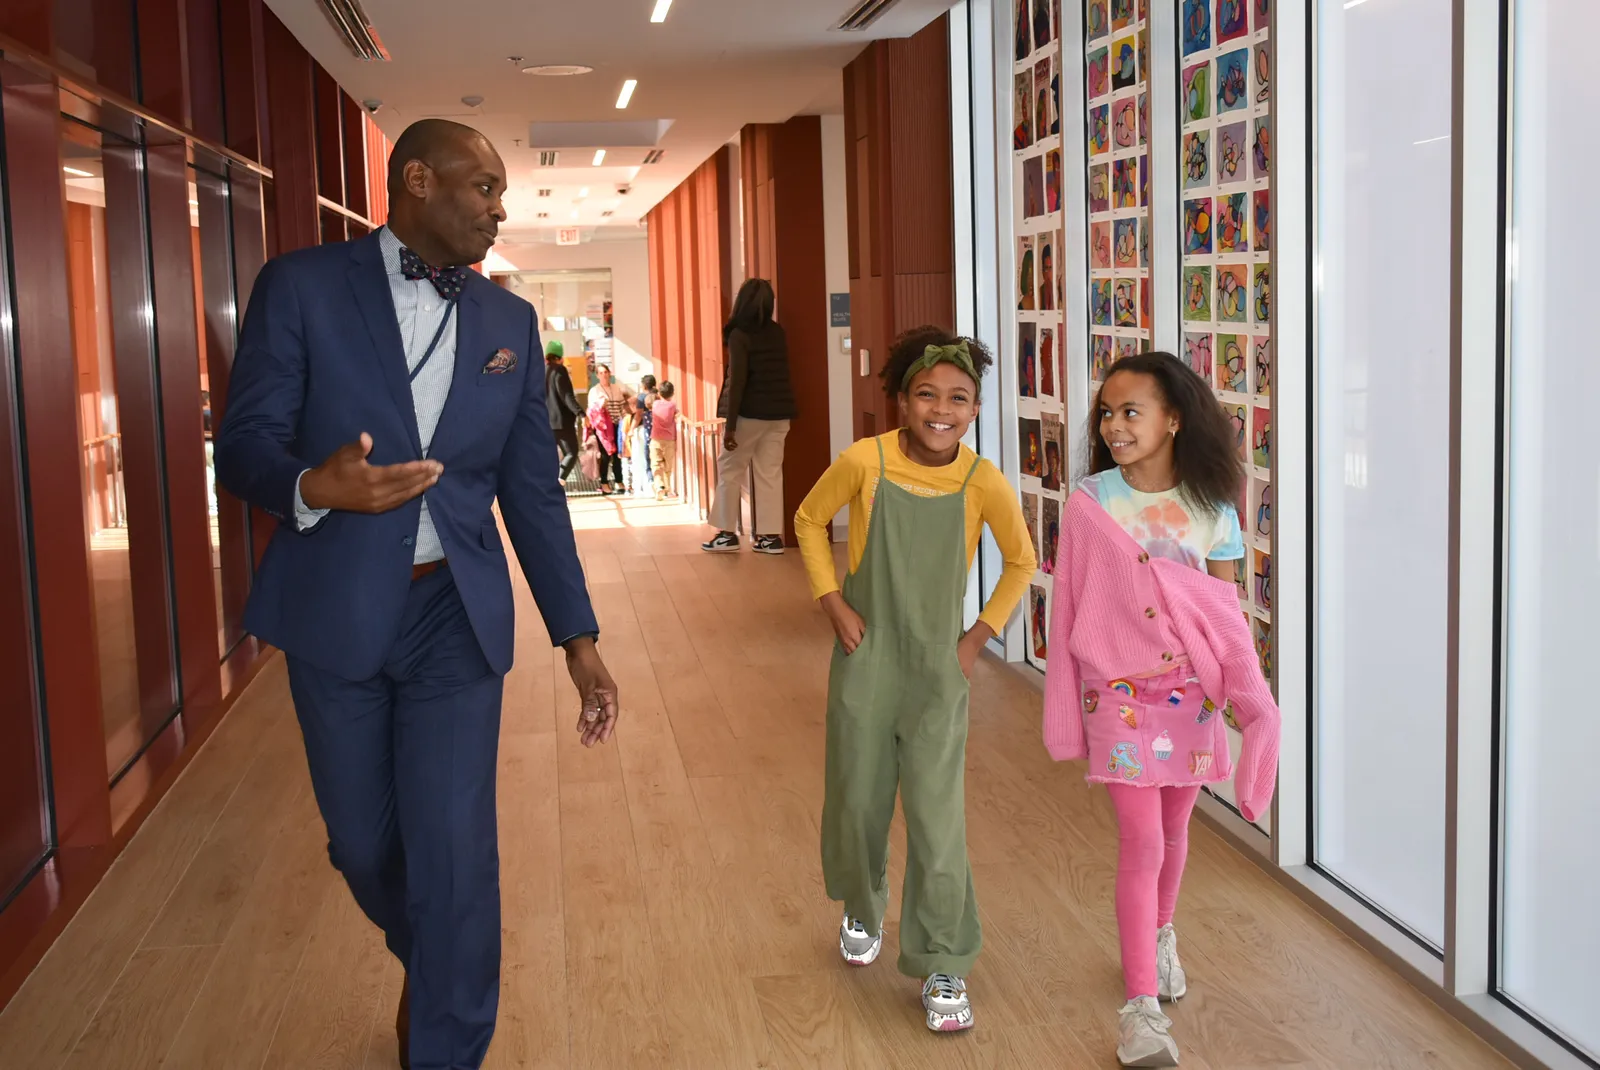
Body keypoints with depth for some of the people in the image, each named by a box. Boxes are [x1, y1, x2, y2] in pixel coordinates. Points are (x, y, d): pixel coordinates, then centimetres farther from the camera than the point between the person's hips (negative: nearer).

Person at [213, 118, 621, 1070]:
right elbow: (244, 446, -7)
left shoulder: (510, 322, 6)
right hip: (336, 613, -1)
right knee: (363, 844, 14)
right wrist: (312, 487, -30)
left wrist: (579, 639, 3)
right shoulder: (303, 287, -4)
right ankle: (427, 965, 45)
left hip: (456, 617, 1)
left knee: (454, 854, -2)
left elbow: (533, 491, 7)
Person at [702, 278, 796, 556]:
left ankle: (727, 534, 7)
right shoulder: (778, 333, 6)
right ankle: (771, 535, 6)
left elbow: (737, 382, -14)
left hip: (750, 413, -5)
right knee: (771, 473, 8)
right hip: (779, 413, 5)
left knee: (730, 470, 8)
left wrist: (730, 425, -14)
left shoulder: (739, 336, -11)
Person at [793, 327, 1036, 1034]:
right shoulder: (864, 462, -14)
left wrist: (979, 636, -2)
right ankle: (862, 910, 44)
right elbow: (810, 520, 5)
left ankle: (943, 968, 11)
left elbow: (1021, 562, 5)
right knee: (857, 799, 15)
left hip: (938, 669, -1)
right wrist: (833, 601, -5)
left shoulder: (983, 484, -13)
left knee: (937, 818, -4)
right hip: (865, 661, 1)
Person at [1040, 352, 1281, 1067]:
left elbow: (1226, 612, 2)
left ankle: (1159, 936, 46)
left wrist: (1248, 694, -3)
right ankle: (1141, 1006, 0)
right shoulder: (1090, 503, -8)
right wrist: (1067, 709, 2)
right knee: (1141, 840, -7)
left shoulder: (1211, 508, -3)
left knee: (1174, 828, 18)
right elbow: (1071, 607, -2)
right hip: (1119, 690, -2)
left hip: (1191, 688, 2)